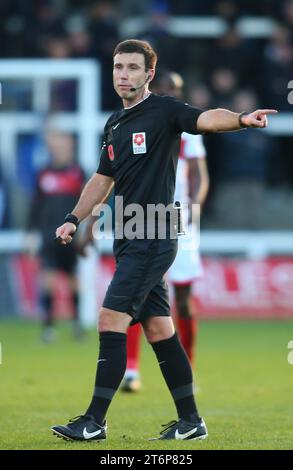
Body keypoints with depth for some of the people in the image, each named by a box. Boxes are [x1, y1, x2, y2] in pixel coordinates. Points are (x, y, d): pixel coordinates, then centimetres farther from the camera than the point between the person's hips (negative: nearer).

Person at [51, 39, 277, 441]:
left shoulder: (164, 111, -8)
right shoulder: (115, 124, 16)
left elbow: (206, 119, -27)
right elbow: (103, 178, 27)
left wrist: (241, 119, -47)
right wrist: (74, 219, 19)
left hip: (153, 239, -8)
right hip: (130, 240, 8)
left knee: (112, 321, -12)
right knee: (158, 329, 9)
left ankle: (95, 422, -9)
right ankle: (190, 421, 14)